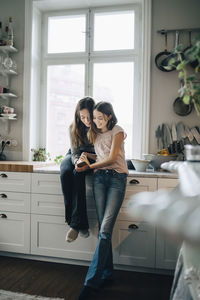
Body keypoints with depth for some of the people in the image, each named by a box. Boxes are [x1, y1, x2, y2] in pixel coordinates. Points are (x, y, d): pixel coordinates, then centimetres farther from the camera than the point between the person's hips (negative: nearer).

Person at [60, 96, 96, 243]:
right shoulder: (74, 128, -11)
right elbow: (75, 152, -9)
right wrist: (77, 162, -31)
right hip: (75, 156, 3)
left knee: (78, 174, -34)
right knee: (66, 172, -31)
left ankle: (76, 224, -30)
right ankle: (76, 221, -27)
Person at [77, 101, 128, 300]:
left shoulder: (117, 131, 0)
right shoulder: (95, 134, 19)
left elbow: (112, 158, -7)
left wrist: (91, 165, 1)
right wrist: (86, 156, 5)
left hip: (116, 177, -5)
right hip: (99, 178, 5)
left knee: (105, 229, -13)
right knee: (103, 229, 1)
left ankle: (91, 282, -12)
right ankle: (107, 274, 12)